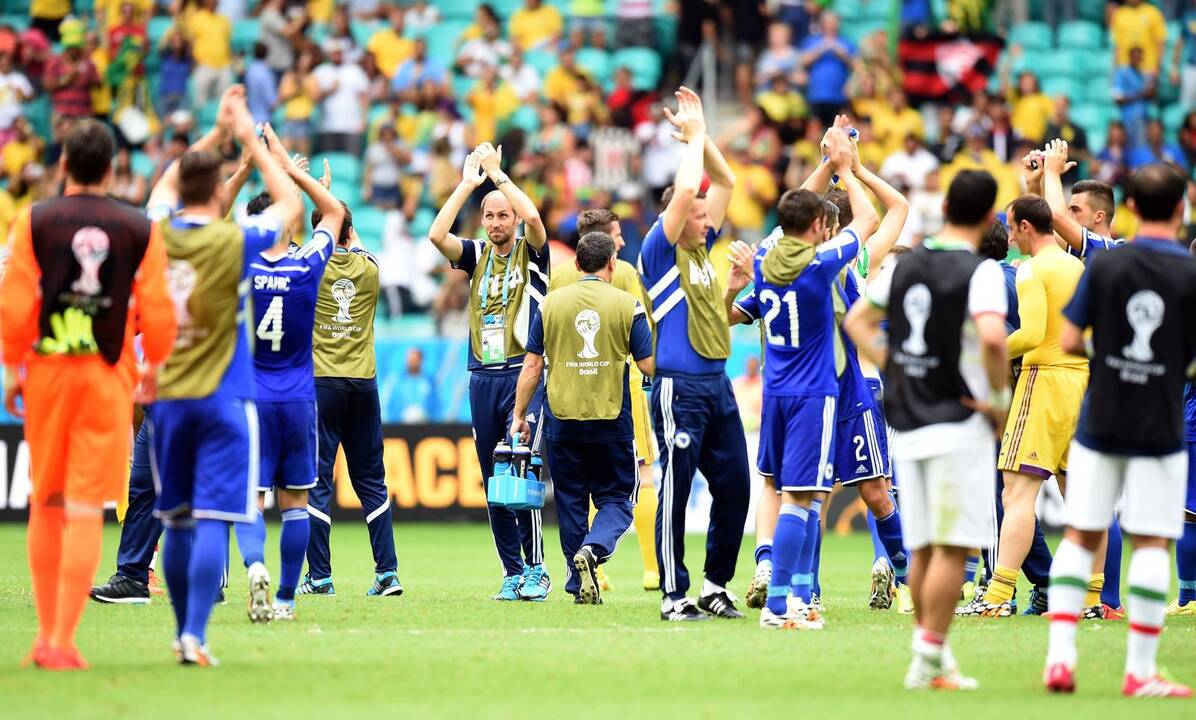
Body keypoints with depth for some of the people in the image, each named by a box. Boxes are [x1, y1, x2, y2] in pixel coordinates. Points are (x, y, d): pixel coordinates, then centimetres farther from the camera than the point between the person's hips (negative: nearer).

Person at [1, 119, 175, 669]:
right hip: (108, 376, -1)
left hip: (46, 370, 1)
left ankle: (46, 634, 17)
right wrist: (153, 369, 16)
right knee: (86, 510, -3)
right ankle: (63, 641, -9)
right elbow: (158, 311, 0)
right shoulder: (140, 230, 1)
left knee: (46, 502, 14)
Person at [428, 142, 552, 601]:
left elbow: (533, 217, -18)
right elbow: (436, 235, -5)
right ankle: (513, 573, 10)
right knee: (493, 482, 4)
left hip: (523, 374, -5)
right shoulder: (476, 255, 12)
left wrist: (498, 174, -8)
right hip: (483, 377, 5)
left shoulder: (531, 253, 2)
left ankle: (535, 570, -8)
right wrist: (468, 183, -3)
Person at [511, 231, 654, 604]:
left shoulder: (551, 303, 2)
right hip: (612, 420, -2)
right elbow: (649, 365, -3)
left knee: (571, 501, 12)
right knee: (616, 499, 8)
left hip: (562, 419, 2)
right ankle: (593, 548, -20)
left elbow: (532, 366, 3)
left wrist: (519, 415, 11)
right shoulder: (627, 304, -3)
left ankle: (580, 582, 14)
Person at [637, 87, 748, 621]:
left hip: (718, 386, 8)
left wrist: (702, 136, 10)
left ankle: (715, 587, 17)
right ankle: (674, 597, 1)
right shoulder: (660, 251, -6)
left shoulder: (701, 248, 14)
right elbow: (685, 190, -19)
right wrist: (694, 136, -6)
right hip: (680, 389, -8)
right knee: (675, 492, -3)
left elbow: (725, 182, 20)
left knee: (735, 487, 7)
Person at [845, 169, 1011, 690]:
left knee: (923, 549, 13)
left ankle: (935, 656, 18)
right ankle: (929, 663, -9)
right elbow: (992, 337, -27)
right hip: (959, 423, -6)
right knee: (951, 548, -5)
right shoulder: (980, 271, -11)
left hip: (907, 426, 7)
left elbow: (857, 319, 18)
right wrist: (1000, 399, -13)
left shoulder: (906, 264, 9)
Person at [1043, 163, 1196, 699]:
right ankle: (1140, 670, 1)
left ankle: (1060, 655, 2)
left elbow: (1069, 341, -3)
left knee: (1080, 535, 9)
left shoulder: (1105, 265, -4)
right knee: (1152, 543, 3)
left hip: (1099, 423, 2)